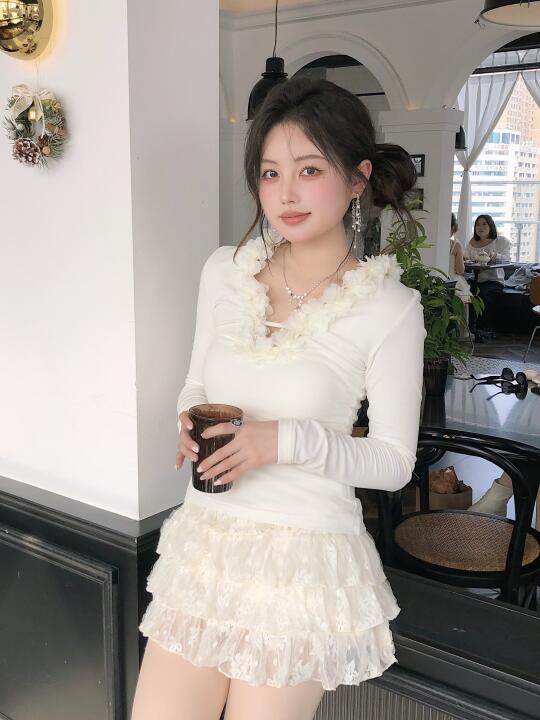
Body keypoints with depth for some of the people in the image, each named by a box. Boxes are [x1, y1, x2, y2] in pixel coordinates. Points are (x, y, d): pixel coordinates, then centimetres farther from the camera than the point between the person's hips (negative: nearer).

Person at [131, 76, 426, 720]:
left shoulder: (389, 309, -11)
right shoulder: (224, 271, 1)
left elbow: (394, 462, -6)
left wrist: (287, 439, -19)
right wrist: (190, 421, -9)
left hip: (304, 555, -3)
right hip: (205, 540, 4)